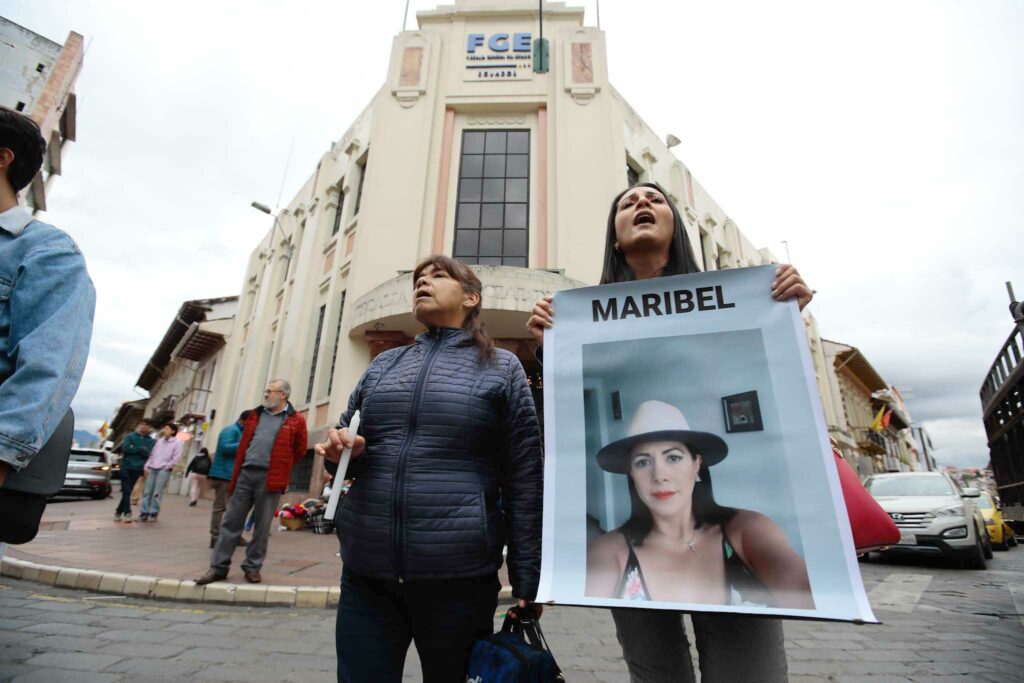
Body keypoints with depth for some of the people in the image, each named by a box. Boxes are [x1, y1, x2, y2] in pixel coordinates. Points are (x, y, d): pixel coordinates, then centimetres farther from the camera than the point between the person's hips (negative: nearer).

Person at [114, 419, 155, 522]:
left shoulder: (151, 441, 8)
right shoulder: (130, 437, 7)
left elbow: (148, 454, -7)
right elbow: (125, 448, -9)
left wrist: (134, 449, -12)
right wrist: (140, 449, -9)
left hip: (137, 469, 1)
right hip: (126, 467, -1)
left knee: (127, 492, 6)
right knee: (126, 491, -7)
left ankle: (118, 512, 19)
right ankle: (127, 513, -7)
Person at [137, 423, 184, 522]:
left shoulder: (177, 443, -1)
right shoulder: (159, 441, 16)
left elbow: (175, 459, -6)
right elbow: (151, 454, 15)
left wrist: (165, 467, -7)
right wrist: (147, 466, 6)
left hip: (164, 470, -5)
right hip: (152, 469, 5)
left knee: (157, 493, -4)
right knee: (147, 492, 4)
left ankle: (153, 514, 3)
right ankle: (144, 513, 10)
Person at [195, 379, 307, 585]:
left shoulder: (295, 421, -1)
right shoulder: (256, 415, 14)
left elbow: (300, 450, 6)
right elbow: (243, 444, 19)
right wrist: (237, 470, 15)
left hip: (269, 478, -4)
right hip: (245, 474, 4)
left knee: (262, 525, 5)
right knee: (231, 521, 7)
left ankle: (252, 567, 18)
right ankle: (218, 567, 17)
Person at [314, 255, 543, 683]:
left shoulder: (502, 369, 0)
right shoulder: (383, 364, 12)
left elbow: (524, 481, -1)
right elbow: (345, 438, 19)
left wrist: (527, 582, -1)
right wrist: (339, 450, -6)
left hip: (458, 576, -3)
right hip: (366, 571, 3)